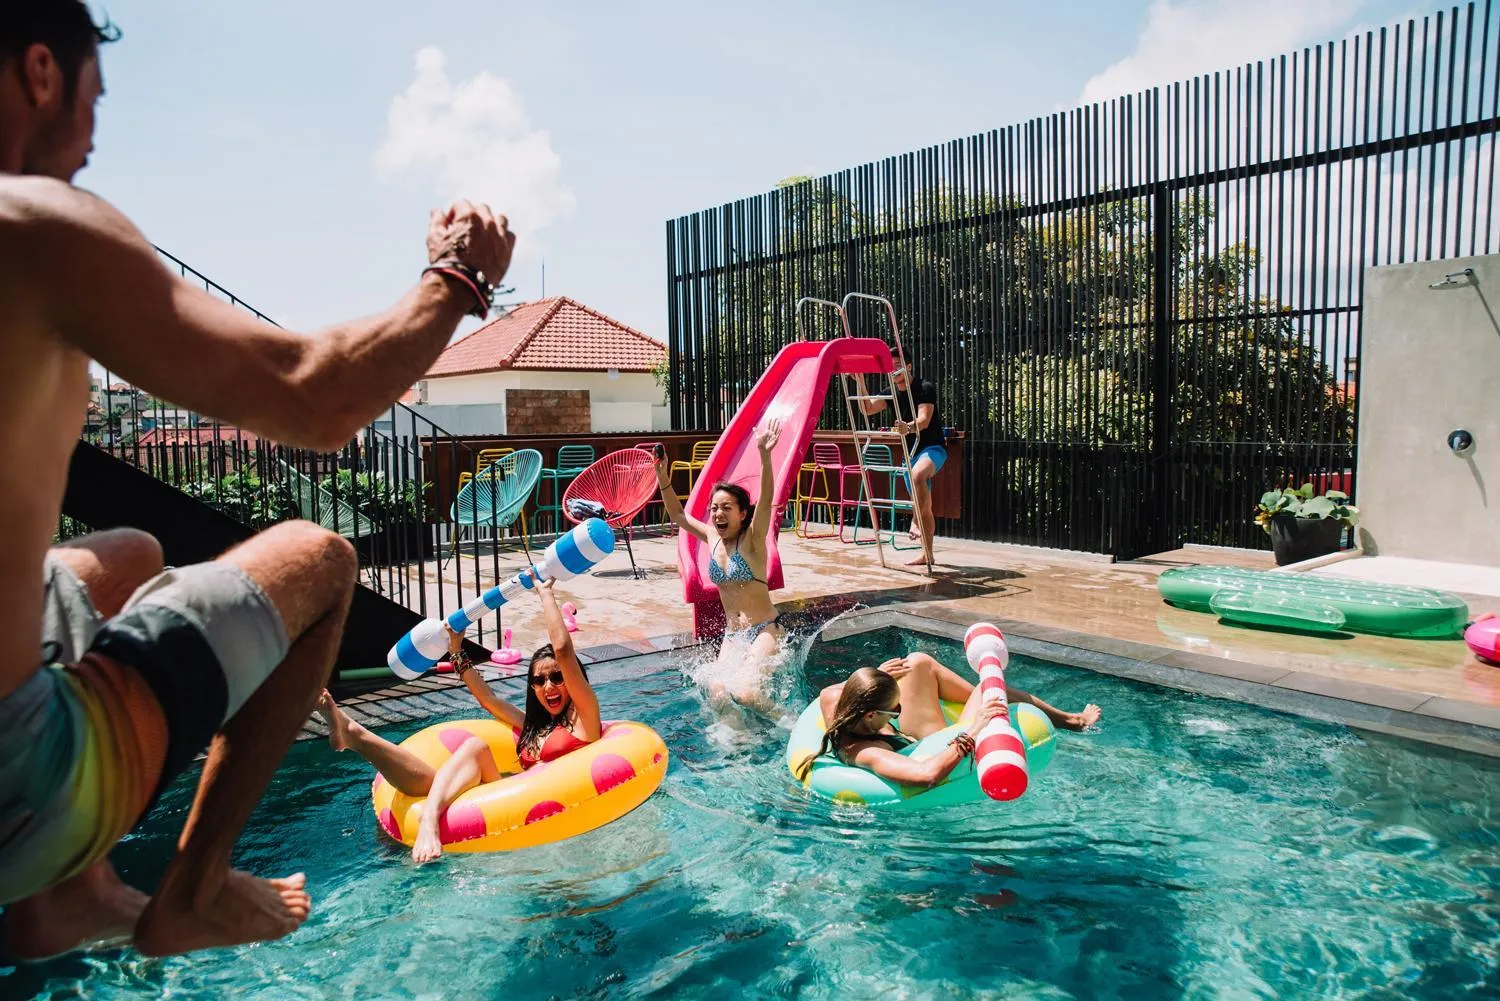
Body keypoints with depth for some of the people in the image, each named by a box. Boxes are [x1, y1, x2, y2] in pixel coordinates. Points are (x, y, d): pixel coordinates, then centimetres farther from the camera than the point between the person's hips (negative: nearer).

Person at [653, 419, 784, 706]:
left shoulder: (752, 539, -10)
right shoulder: (712, 538, 6)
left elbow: (766, 500, -26)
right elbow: (678, 516, 15)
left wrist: (764, 455, -41)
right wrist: (662, 477, 2)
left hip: (764, 629, -6)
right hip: (731, 635, 6)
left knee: (746, 694, -21)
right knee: (719, 697, -10)